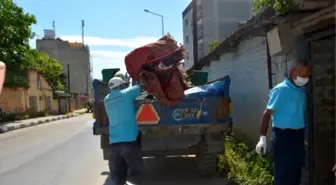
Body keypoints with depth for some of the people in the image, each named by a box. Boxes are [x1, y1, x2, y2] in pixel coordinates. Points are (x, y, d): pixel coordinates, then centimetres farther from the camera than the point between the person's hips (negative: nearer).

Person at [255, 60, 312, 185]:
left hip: (298, 134, 8)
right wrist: (263, 138, -22)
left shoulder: (302, 90, 8)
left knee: (296, 171, 17)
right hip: (283, 135, -8)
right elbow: (267, 114, -17)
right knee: (283, 173, 0)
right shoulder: (281, 90, -15)